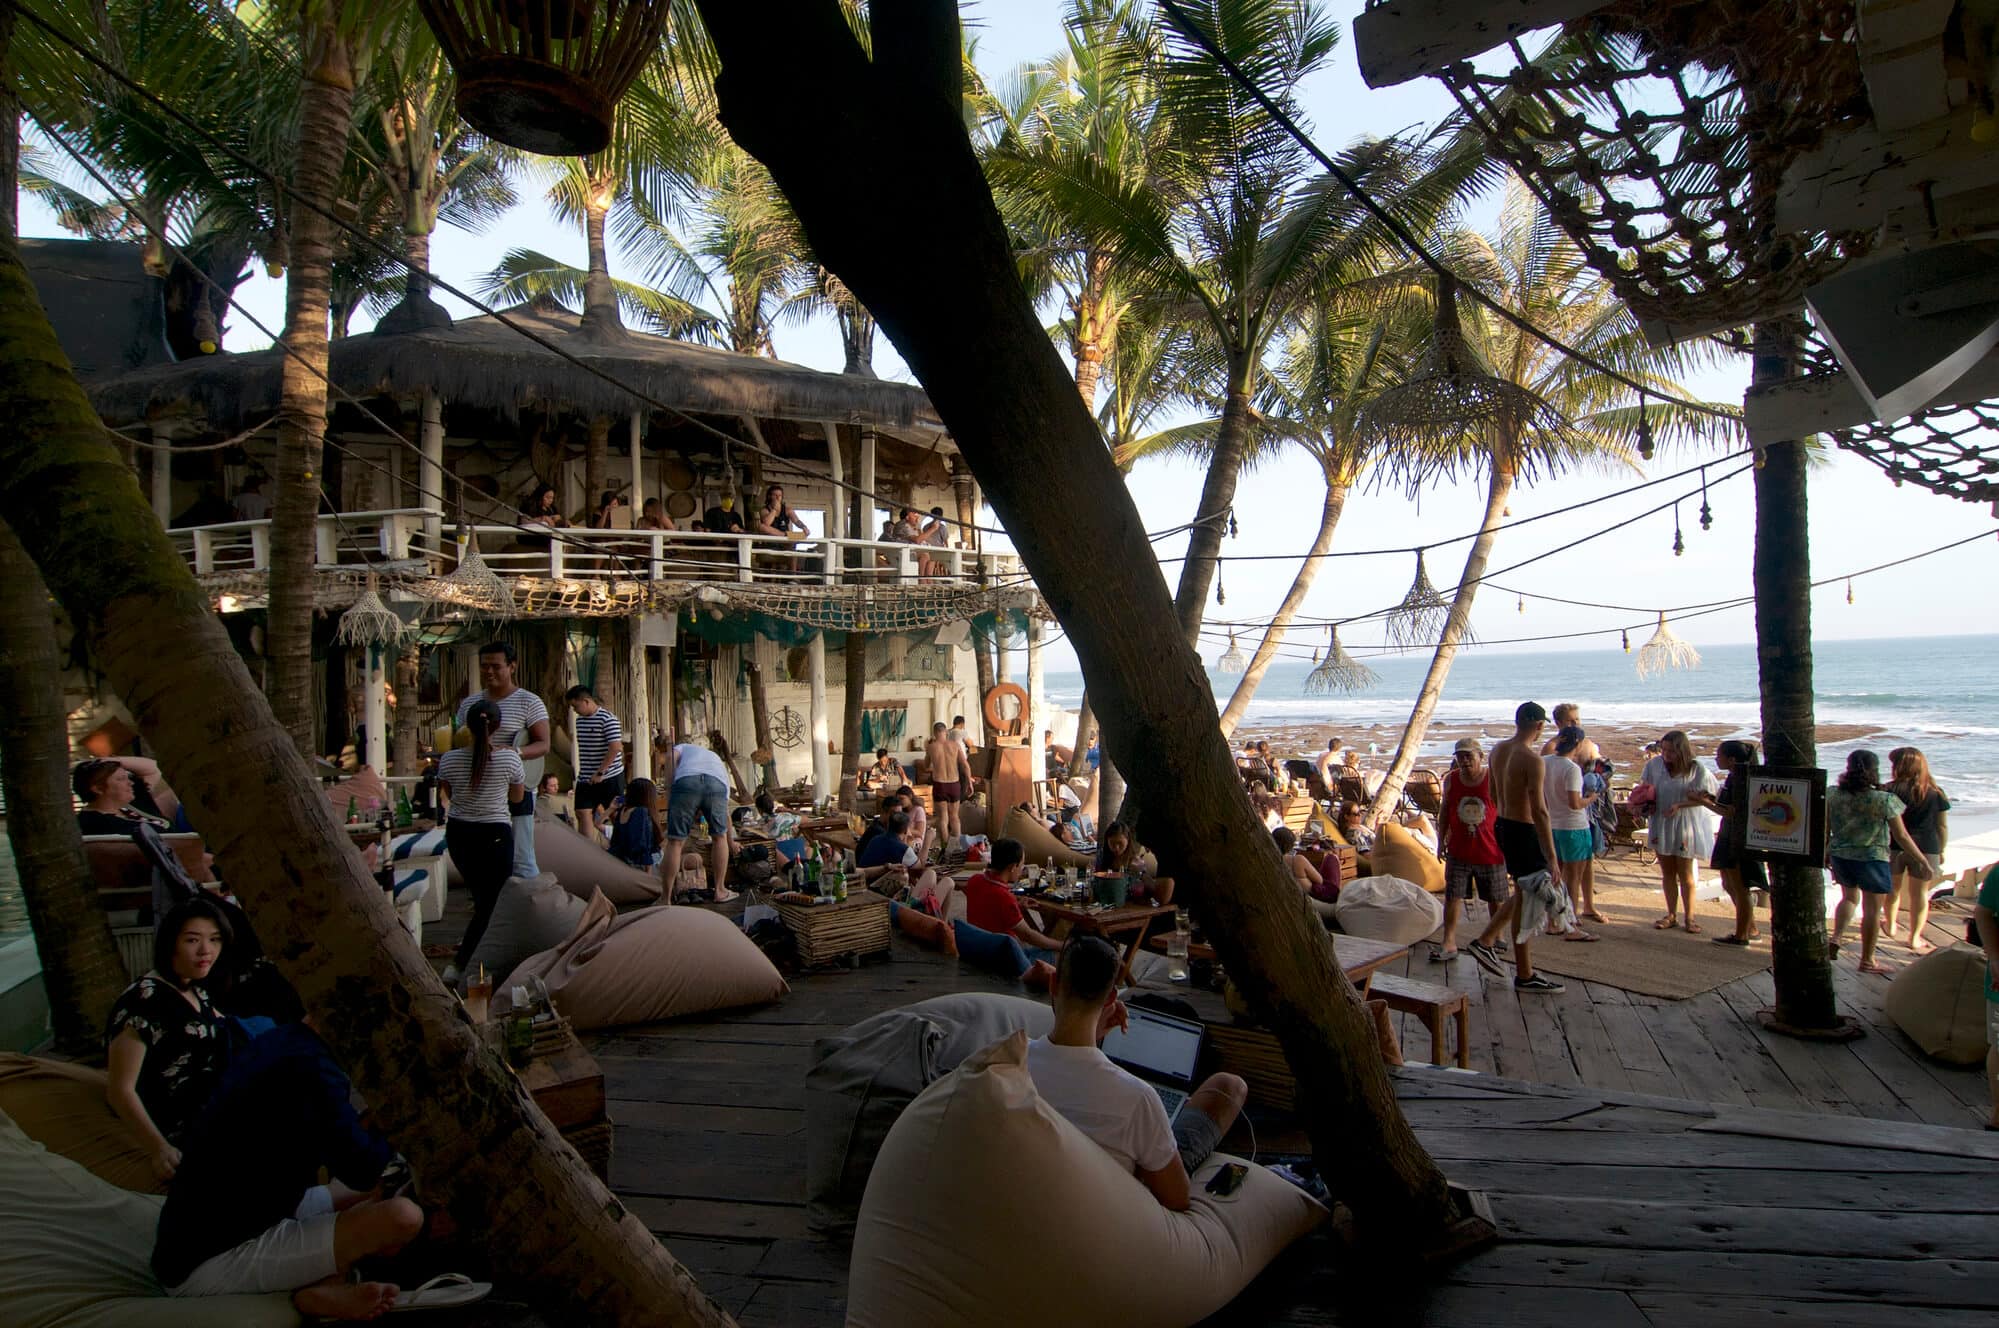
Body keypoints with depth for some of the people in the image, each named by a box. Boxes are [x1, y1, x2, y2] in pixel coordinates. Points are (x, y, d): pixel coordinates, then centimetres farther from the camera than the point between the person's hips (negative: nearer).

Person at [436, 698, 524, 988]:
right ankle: (458, 964, -6)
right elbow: (517, 797, 2)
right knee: (491, 903, 4)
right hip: (495, 836, -4)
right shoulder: (509, 758, -15)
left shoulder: (449, 760, -9)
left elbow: (450, 794, 10)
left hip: (458, 835, 4)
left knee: (481, 897, 24)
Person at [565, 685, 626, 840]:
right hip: (586, 778, 7)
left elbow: (615, 747, -21)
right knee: (583, 813, -3)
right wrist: (582, 772, 15)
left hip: (610, 776, -7)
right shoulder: (579, 720, 11)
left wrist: (600, 773, -20)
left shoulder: (607, 718, -14)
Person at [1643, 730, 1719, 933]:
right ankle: (1671, 914, 20)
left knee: (1685, 873, 3)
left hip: (1685, 825, -3)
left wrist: (1680, 805, -22)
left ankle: (1689, 917, 13)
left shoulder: (1696, 769, -13)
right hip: (1660, 824, 3)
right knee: (1667, 871, 10)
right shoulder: (1654, 764, -4)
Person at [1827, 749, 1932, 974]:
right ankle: (1867, 960, 15)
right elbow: (1901, 836, -10)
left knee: (1849, 897, 26)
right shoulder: (1885, 800, -16)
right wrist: (1923, 861, 2)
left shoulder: (1832, 795, -6)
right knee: (1872, 909, 8)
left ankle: (1836, 937, 8)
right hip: (1872, 859, -4)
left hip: (1840, 857, 4)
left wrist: (1826, 854, 17)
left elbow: (1825, 829, 2)